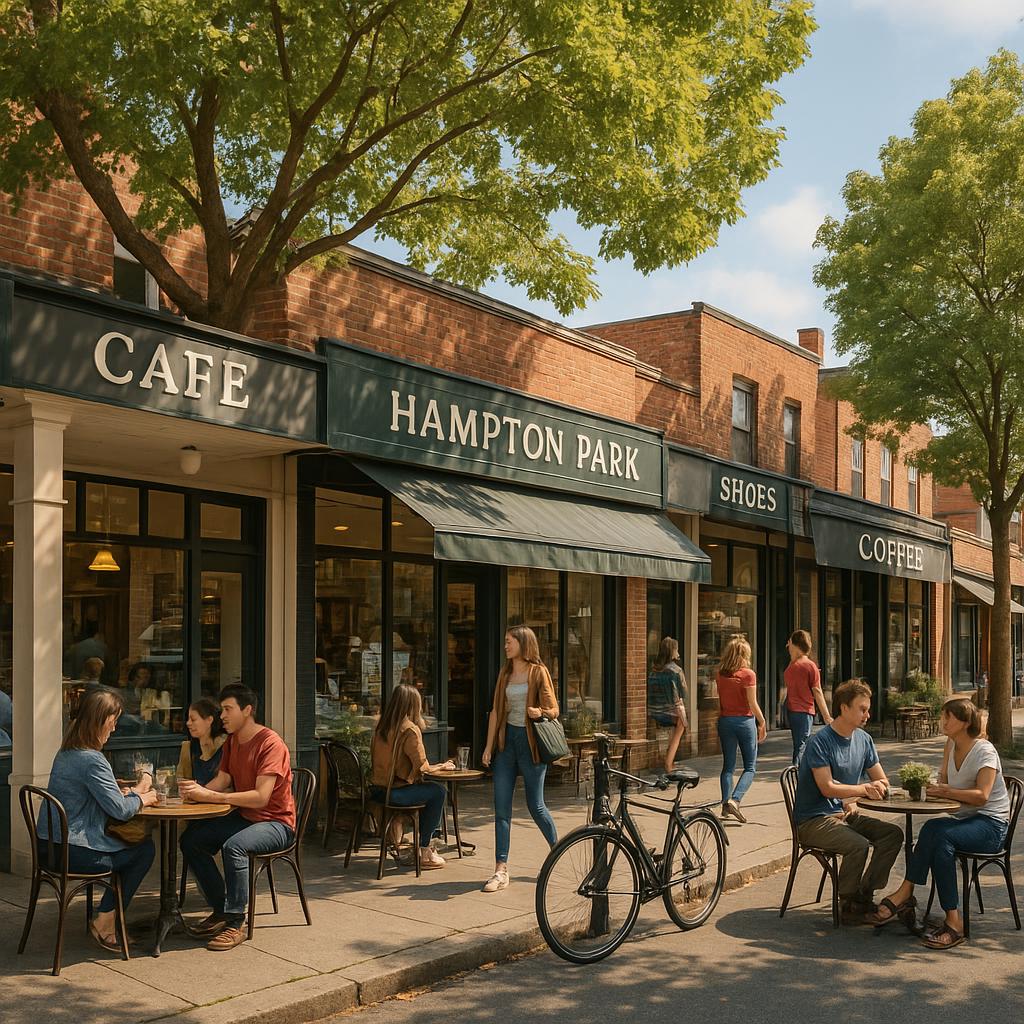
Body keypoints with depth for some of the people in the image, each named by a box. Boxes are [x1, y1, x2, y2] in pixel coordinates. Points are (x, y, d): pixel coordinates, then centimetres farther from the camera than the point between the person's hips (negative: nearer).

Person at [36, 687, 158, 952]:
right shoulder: (92, 760, -21)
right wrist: (142, 800, 0)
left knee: (130, 845, 21)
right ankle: (104, 924, 9)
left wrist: (133, 792, 9)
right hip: (70, 852, -10)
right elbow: (119, 810, -19)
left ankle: (106, 920, 20)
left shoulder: (66, 752, 10)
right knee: (145, 850, 4)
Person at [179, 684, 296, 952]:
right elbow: (221, 781, 5)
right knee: (190, 839, -7)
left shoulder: (270, 744, -19)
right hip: (243, 817, 9)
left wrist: (210, 796, -28)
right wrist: (197, 789, -18)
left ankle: (235, 924, -22)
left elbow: (261, 797, -27)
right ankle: (221, 911, 1)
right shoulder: (232, 741, 11)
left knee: (234, 846, -34)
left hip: (276, 822, -9)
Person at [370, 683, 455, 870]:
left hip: (377, 790, 9)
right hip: (394, 793, -8)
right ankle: (424, 852, 9)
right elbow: (422, 767, -14)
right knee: (439, 791, 4)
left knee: (431, 788, 22)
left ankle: (426, 843, 26)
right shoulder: (410, 729, -15)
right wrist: (441, 767, 6)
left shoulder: (382, 727, 9)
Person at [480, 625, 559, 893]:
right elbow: (496, 711, 13)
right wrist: (489, 746, 8)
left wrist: (539, 712, -26)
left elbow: (553, 710, -4)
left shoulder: (538, 672, -5)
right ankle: (501, 871, 1)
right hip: (507, 739, 5)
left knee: (535, 805, 4)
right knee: (501, 808, -1)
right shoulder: (505, 673, 11)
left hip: (530, 741, -5)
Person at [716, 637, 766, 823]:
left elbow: (719, 702, 7)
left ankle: (725, 804, 10)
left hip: (725, 721, 4)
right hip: (745, 721, -4)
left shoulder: (720, 675, 2)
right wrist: (762, 723, 1)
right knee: (750, 767, 4)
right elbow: (753, 704, -10)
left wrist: (721, 720, 15)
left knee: (728, 766, 14)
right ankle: (735, 800, -14)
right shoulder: (748, 674, -11)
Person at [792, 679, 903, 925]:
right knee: (858, 845, -29)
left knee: (893, 833, -11)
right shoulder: (820, 742, -15)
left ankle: (864, 895, -2)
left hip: (844, 813, 8)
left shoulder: (864, 740, 8)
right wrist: (864, 789, -24)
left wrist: (852, 800, -7)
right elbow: (827, 788, -21)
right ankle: (848, 905, -8)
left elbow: (882, 782, 11)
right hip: (813, 820, -7)